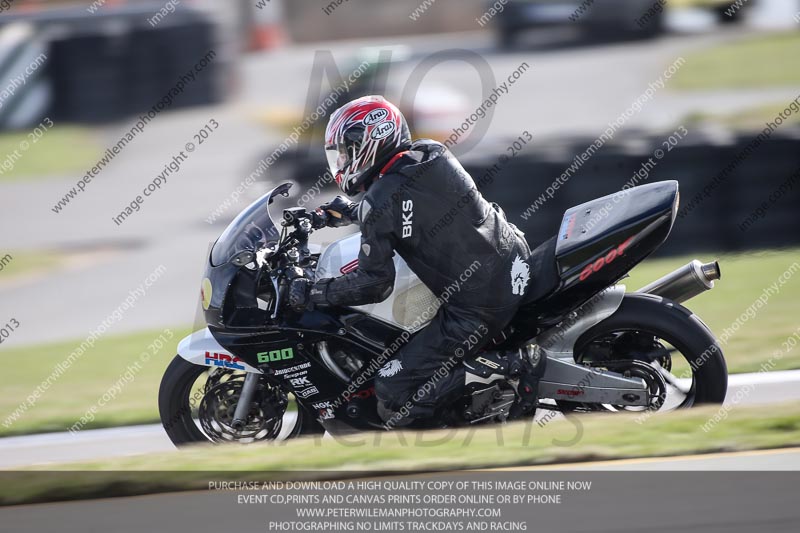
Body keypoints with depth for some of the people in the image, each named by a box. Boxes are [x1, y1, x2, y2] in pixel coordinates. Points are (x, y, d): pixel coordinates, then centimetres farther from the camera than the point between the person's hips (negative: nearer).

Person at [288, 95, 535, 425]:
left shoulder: (379, 202, -14)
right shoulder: (435, 155, 7)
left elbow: (373, 285, -12)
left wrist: (310, 293, -1)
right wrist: (351, 213, 33)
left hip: (478, 309, -8)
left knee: (392, 395, -5)